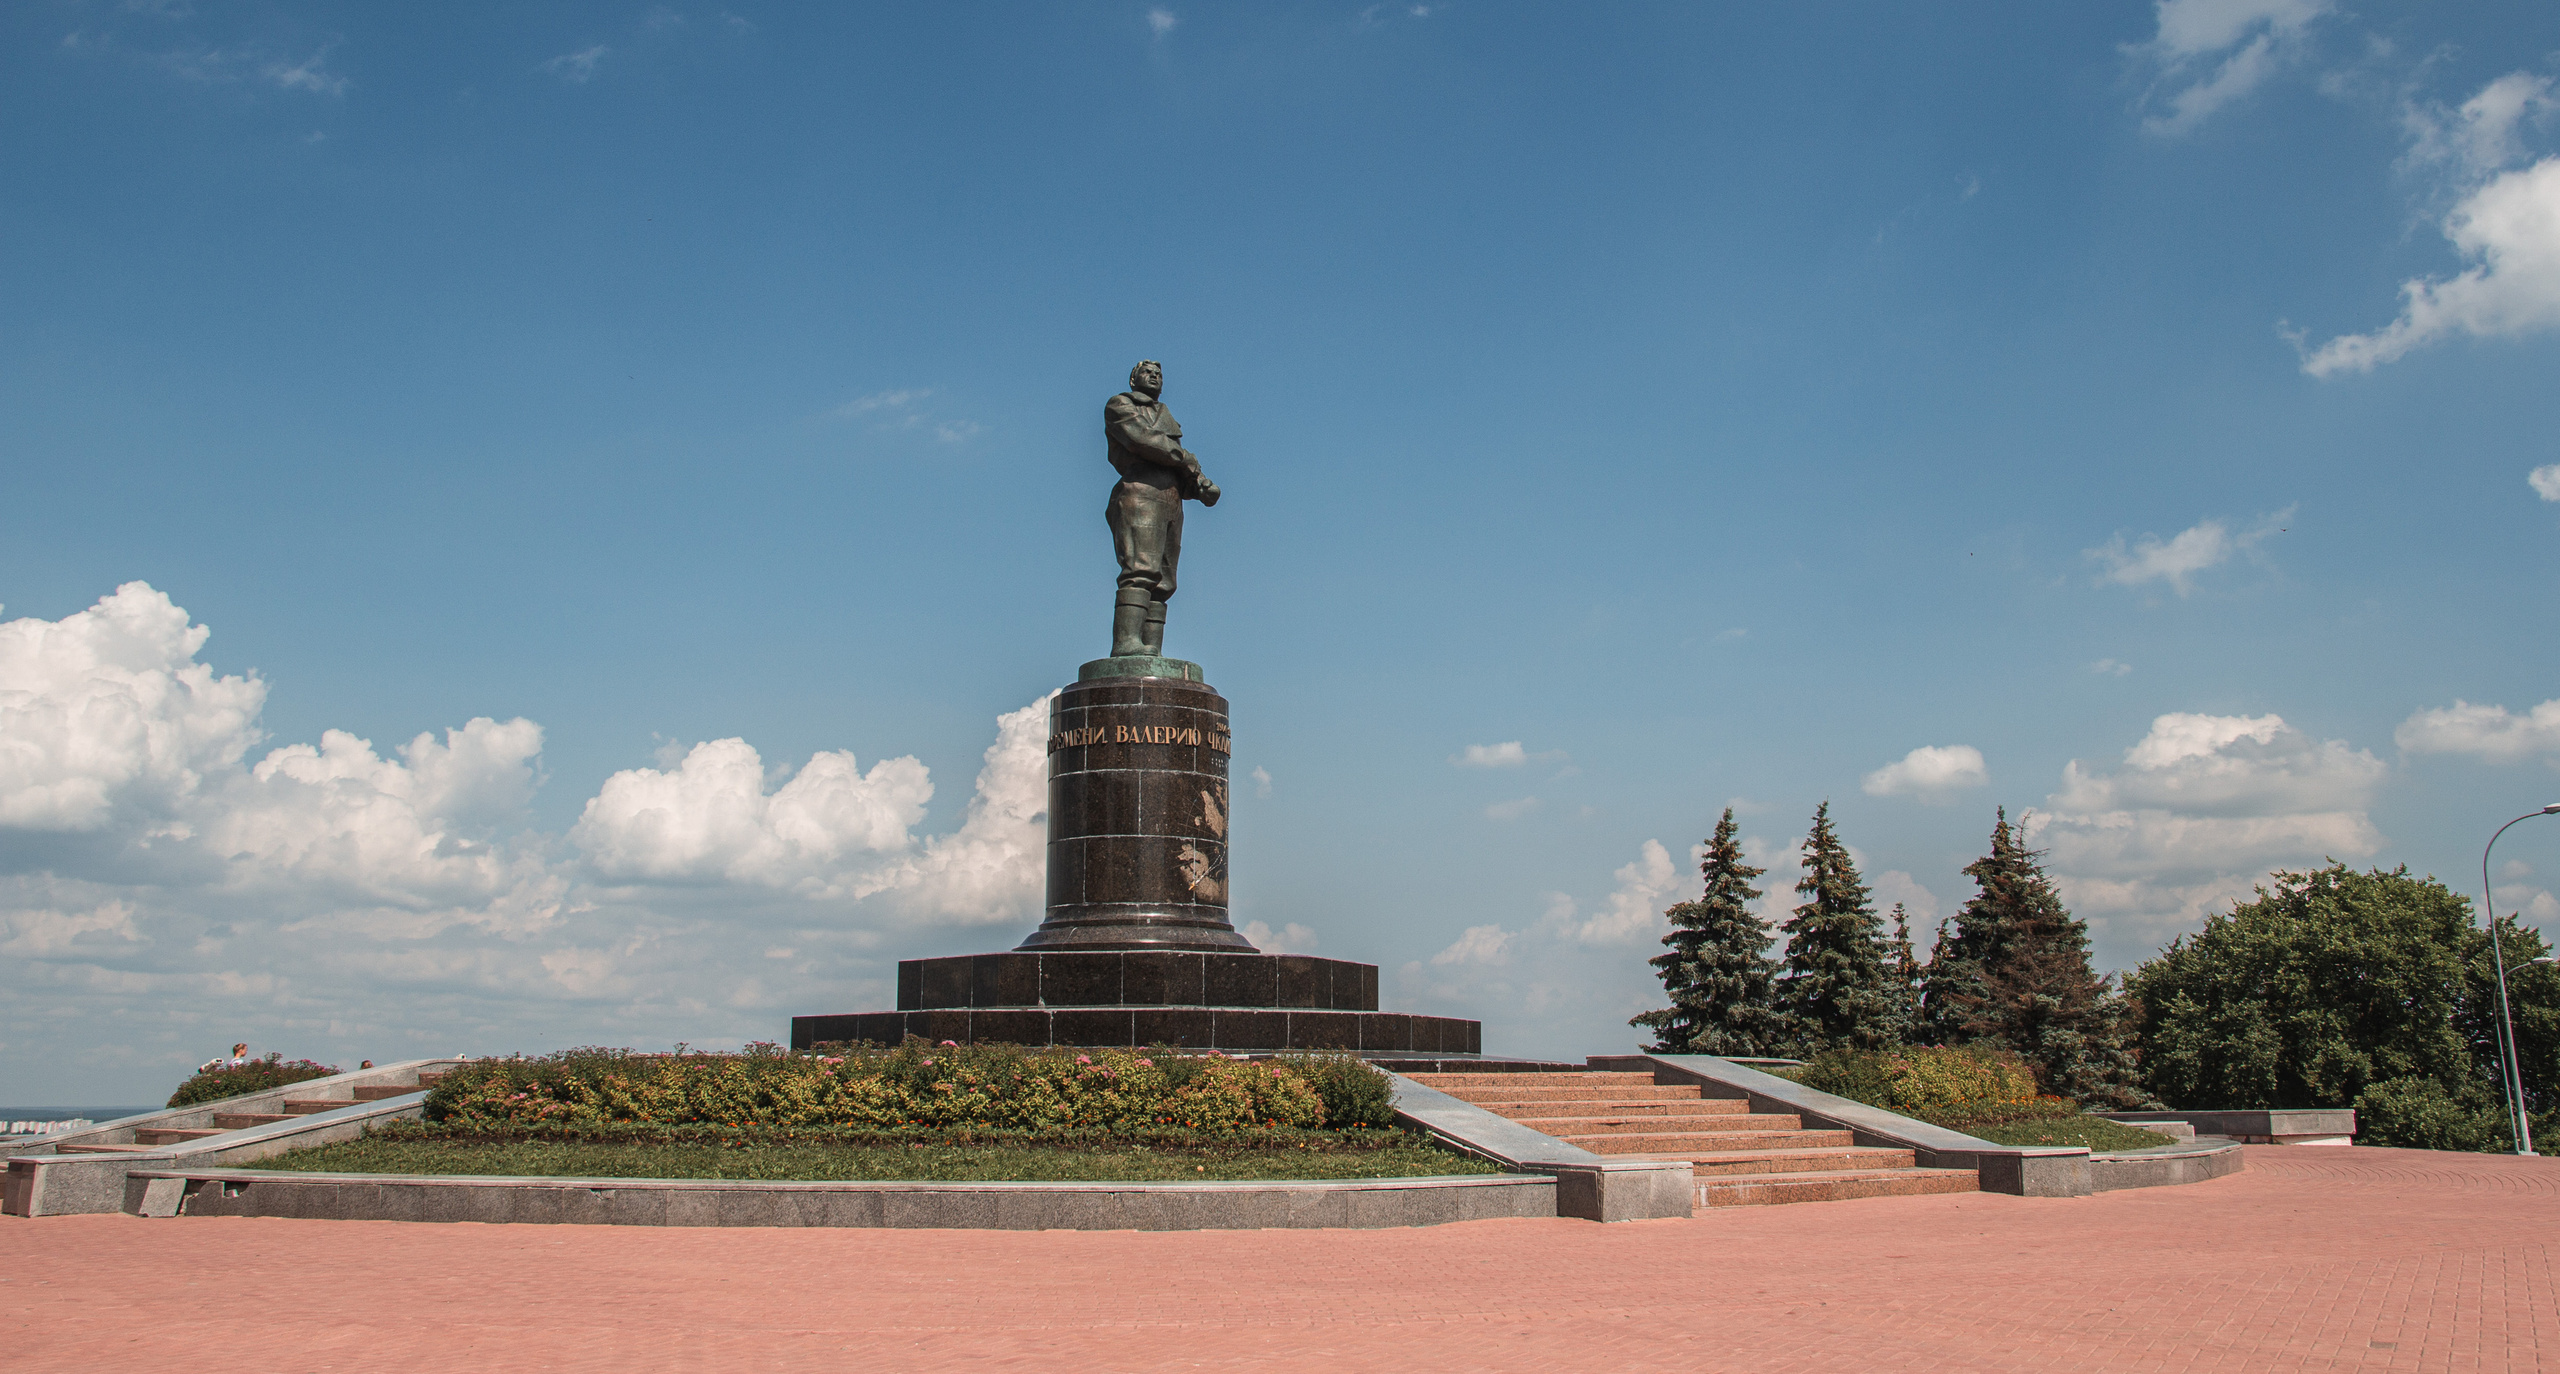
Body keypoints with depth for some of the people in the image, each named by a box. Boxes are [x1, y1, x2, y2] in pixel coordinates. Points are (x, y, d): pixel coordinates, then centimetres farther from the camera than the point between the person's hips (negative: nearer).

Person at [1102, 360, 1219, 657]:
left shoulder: (1166, 418, 33)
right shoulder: (1119, 406, 12)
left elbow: (1184, 472, 24)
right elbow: (1141, 439, -8)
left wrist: (1201, 487, 2)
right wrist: (1187, 458, 0)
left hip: (1170, 502, 8)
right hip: (1140, 492, -8)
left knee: (1161, 584, -4)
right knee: (1141, 570, -23)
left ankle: (1151, 652, -11)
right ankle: (1126, 644, -34)